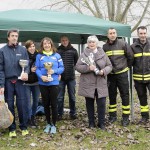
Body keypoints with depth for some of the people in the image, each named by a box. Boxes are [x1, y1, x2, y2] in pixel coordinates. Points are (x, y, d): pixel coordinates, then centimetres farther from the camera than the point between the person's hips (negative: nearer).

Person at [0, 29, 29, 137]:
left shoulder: (23, 50, 5)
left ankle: (24, 127, 15)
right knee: (10, 105, 6)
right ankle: (12, 129, 17)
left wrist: (26, 72, -14)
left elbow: (27, 64, 8)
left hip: (20, 81, 0)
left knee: (22, 105, 1)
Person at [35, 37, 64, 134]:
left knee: (54, 104, 1)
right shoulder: (39, 56, 3)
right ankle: (48, 124, 25)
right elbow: (37, 69, -1)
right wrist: (41, 76, -18)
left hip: (54, 83, -1)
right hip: (43, 83, 1)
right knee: (46, 104, 10)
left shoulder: (57, 55, 3)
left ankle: (54, 125, 14)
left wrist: (54, 71, -15)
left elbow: (62, 68, 2)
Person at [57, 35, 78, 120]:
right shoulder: (58, 51, -2)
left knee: (72, 97, 10)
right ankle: (60, 114, 14)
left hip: (71, 77, 1)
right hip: (61, 77, -1)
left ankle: (73, 113, 21)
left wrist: (72, 68, 0)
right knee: (60, 97, 4)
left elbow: (77, 62, 9)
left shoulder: (73, 50, 2)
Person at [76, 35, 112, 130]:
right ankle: (91, 123, 22)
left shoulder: (103, 54, 7)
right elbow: (78, 67, -3)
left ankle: (101, 123, 14)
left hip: (101, 84, 1)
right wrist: (88, 68, -19)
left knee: (102, 104, -1)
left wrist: (104, 71, -12)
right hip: (88, 84, 0)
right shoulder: (84, 54, 3)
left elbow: (109, 66, 8)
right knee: (90, 104, 9)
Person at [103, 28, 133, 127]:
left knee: (125, 95, 1)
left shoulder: (123, 44, -7)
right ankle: (112, 116, 23)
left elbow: (130, 56, 1)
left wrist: (127, 67, 8)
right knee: (112, 96, 11)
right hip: (110, 75, 3)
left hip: (122, 74, -2)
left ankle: (126, 117, 9)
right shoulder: (104, 47, 0)